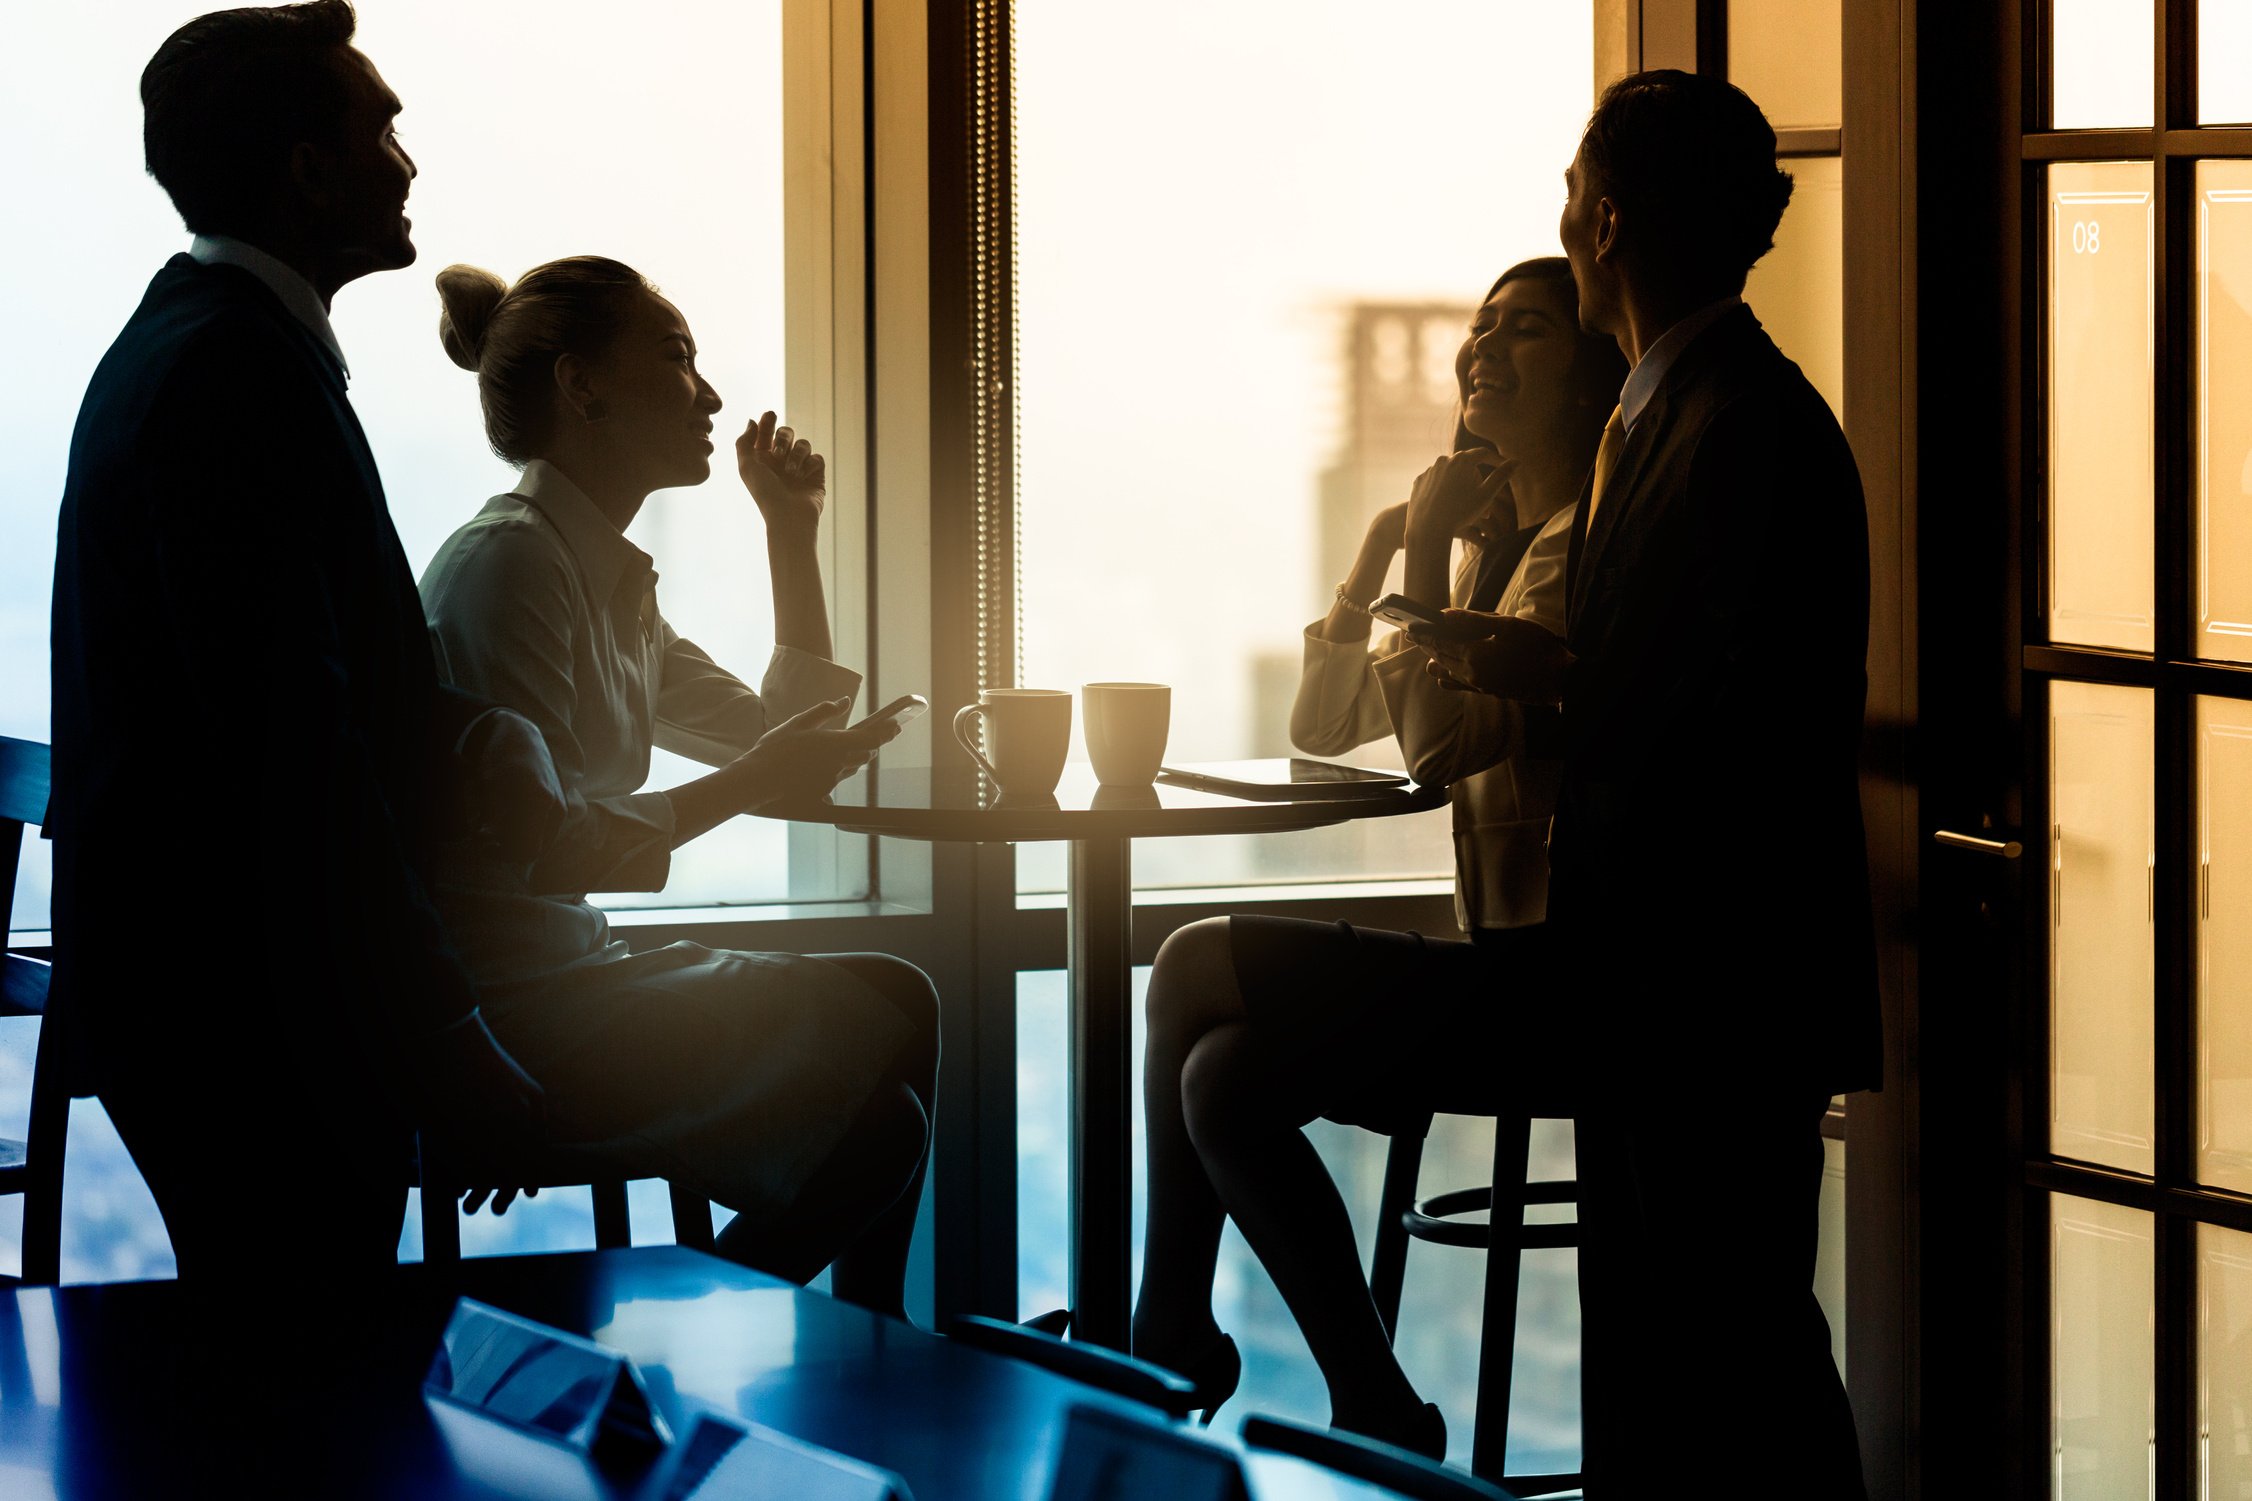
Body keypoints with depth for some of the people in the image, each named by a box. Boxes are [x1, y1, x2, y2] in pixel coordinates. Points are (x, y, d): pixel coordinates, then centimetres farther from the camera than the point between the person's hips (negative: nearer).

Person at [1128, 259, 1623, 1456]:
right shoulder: (1495, 542, 19)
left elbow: (1445, 741, -23)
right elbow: (1322, 722, 18)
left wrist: (1426, 551, -13)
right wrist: (1389, 540, 7)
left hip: (1560, 981, -9)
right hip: (1498, 965, 9)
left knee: (1196, 970, -14)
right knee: (1225, 1076, -3)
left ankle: (1169, 1347, 1)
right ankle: (1374, 1415, 3)